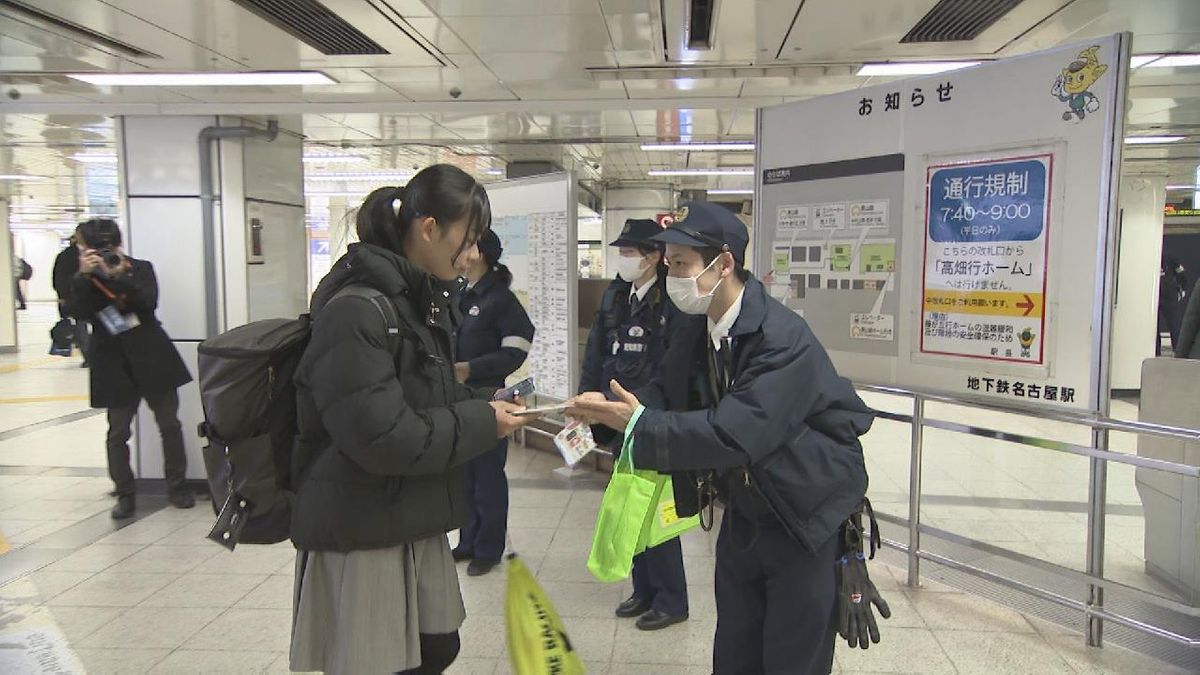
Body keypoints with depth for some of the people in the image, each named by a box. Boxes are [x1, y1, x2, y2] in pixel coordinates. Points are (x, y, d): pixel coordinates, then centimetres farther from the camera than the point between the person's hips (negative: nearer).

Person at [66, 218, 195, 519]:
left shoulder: (141, 268, 2)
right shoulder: (83, 278, 4)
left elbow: (149, 302, -14)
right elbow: (77, 312, -13)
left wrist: (118, 275, -24)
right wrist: (85, 275, -22)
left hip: (152, 358, 0)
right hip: (114, 365, 0)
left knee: (170, 425, 6)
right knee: (118, 433, 4)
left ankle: (177, 486, 20)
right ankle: (125, 495, 16)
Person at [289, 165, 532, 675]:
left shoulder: (425, 300, 10)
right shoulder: (357, 309, -21)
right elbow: (379, 437, -26)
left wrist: (485, 404, 1)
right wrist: (480, 423, -16)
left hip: (414, 522, 9)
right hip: (360, 532, -9)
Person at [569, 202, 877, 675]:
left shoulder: (783, 339, -28)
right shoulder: (692, 331, -3)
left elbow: (735, 434, -35)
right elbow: (667, 395, 0)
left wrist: (639, 423, -32)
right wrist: (612, 411, -19)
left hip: (808, 517, -7)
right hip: (742, 515, 7)